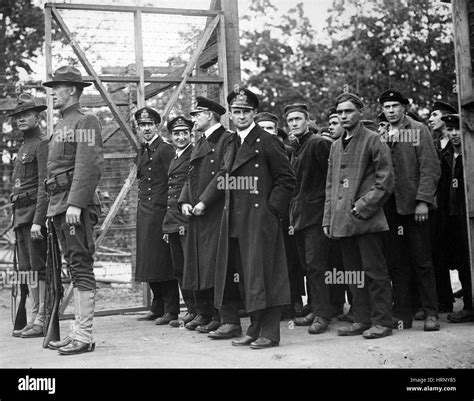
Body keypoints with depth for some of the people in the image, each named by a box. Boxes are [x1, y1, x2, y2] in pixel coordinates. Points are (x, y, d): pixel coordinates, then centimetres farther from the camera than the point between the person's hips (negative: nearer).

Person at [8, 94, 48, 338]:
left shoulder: (42, 145, -7)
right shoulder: (23, 148, 22)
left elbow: (44, 187, -16)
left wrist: (37, 221, -22)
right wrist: (17, 219, 19)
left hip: (35, 213, -9)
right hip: (21, 216, 9)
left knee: (39, 268, -7)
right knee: (28, 269, 9)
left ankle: (43, 321, -4)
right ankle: (33, 320, 14)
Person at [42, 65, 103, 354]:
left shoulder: (85, 121, -6)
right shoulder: (61, 125, 21)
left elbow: (88, 166, -17)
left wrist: (75, 204, -24)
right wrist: (56, 207, 15)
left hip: (76, 205, -9)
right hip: (59, 205, 9)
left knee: (82, 268, -8)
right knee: (76, 269, 11)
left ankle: (84, 336, -5)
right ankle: (78, 332, 17)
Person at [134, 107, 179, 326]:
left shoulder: (165, 150, -9)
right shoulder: (142, 153, 17)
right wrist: (142, 208, 15)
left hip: (160, 211, -9)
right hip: (144, 213, 9)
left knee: (162, 260, -5)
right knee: (149, 261, 12)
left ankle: (171, 310, 2)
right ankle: (157, 307, 21)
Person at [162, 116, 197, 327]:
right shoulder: (174, 159, 20)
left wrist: (187, 211, -19)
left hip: (188, 221, -9)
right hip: (173, 222, 9)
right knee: (179, 269, 12)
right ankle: (191, 310, 20)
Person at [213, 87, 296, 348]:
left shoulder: (268, 142, -5)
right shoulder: (231, 146, 17)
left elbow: (286, 179, -7)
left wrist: (272, 209, -12)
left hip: (260, 219, -7)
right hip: (235, 222, 7)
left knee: (262, 274, -6)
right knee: (243, 276, 10)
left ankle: (269, 333, 0)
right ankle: (255, 329, 20)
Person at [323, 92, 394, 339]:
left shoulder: (373, 140, -1)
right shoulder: (336, 146, 18)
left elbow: (386, 180, -6)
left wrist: (362, 207, -13)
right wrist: (328, 219, 12)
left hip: (367, 219, -6)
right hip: (342, 221, 7)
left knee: (374, 272, -3)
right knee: (353, 273, 10)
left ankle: (382, 322, 4)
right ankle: (362, 320, 18)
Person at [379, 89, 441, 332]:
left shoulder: (419, 130, 2)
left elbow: (430, 167, -5)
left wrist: (423, 200, -12)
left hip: (414, 204, -3)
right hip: (390, 208, 3)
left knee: (422, 261, 0)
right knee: (396, 263, 5)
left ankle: (431, 313, 7)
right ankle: (402, 314, 12)